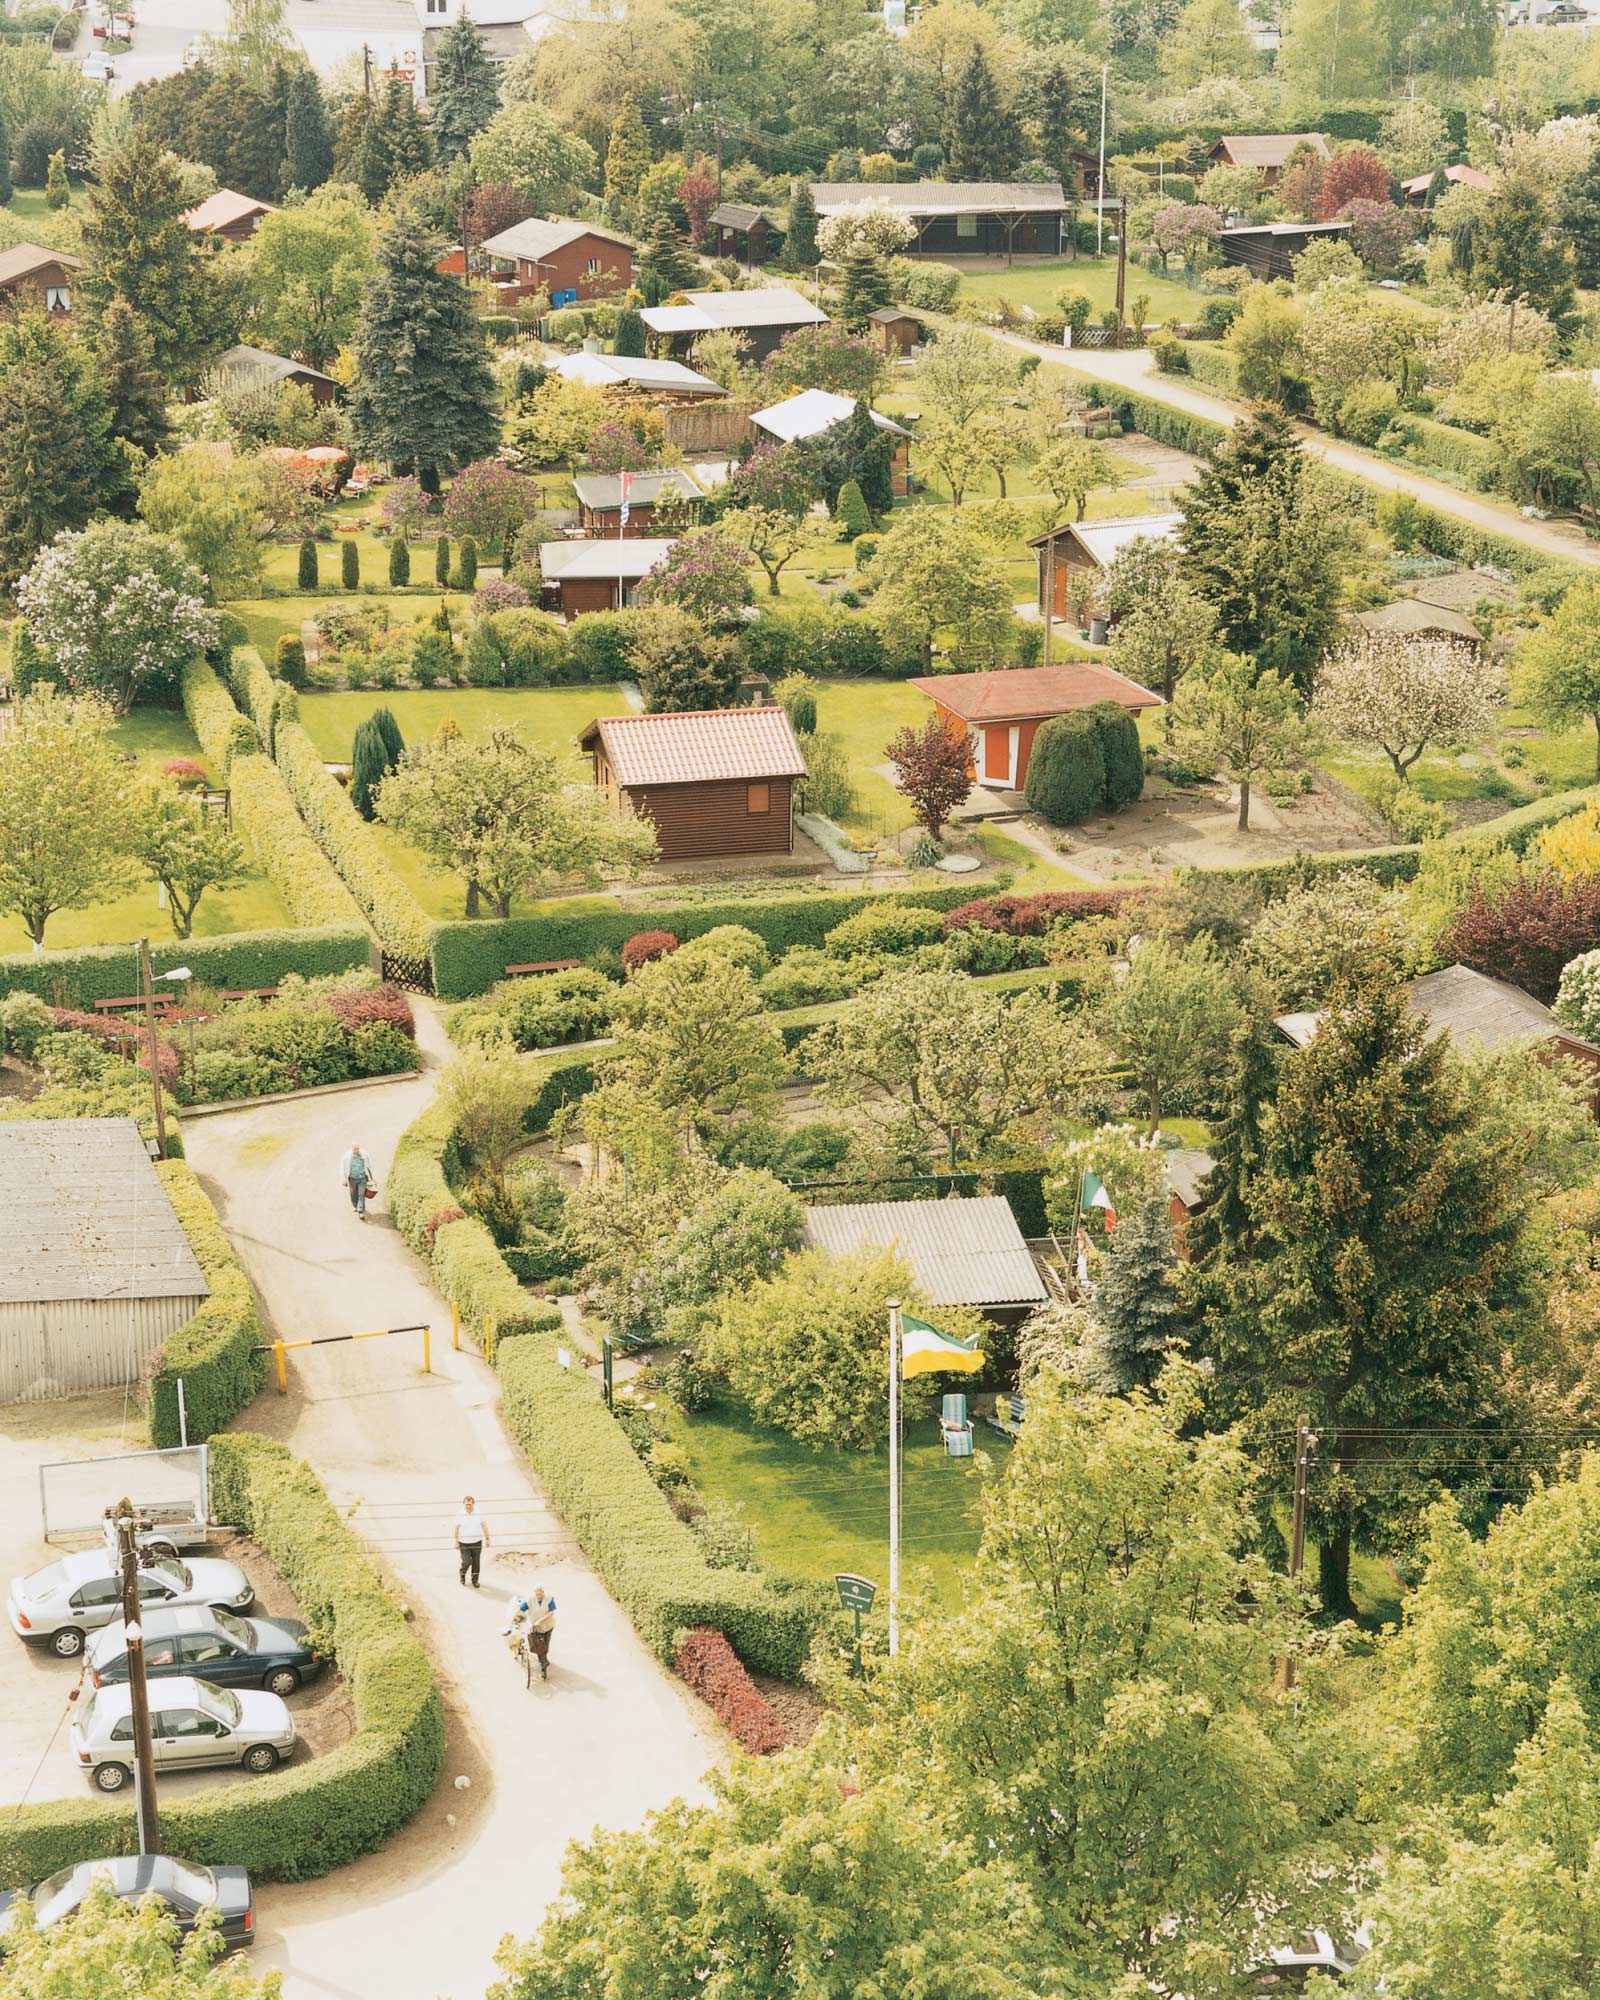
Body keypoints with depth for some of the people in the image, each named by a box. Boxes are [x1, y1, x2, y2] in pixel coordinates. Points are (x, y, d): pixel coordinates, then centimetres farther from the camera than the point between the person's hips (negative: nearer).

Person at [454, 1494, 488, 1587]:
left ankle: (475, 1580, 24)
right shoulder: (460, 1515, -7)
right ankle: (462, 1575, 22)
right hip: (464, 1543, -2)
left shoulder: (478, 1514, -4)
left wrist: (487, 1539, 1)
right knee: (467, 1561, -9)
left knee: (476, 1562, 6)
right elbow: (456, 1529, -2)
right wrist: (456, 1542, -3)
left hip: (476, 1542, 2)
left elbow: (484, 1526, 3)